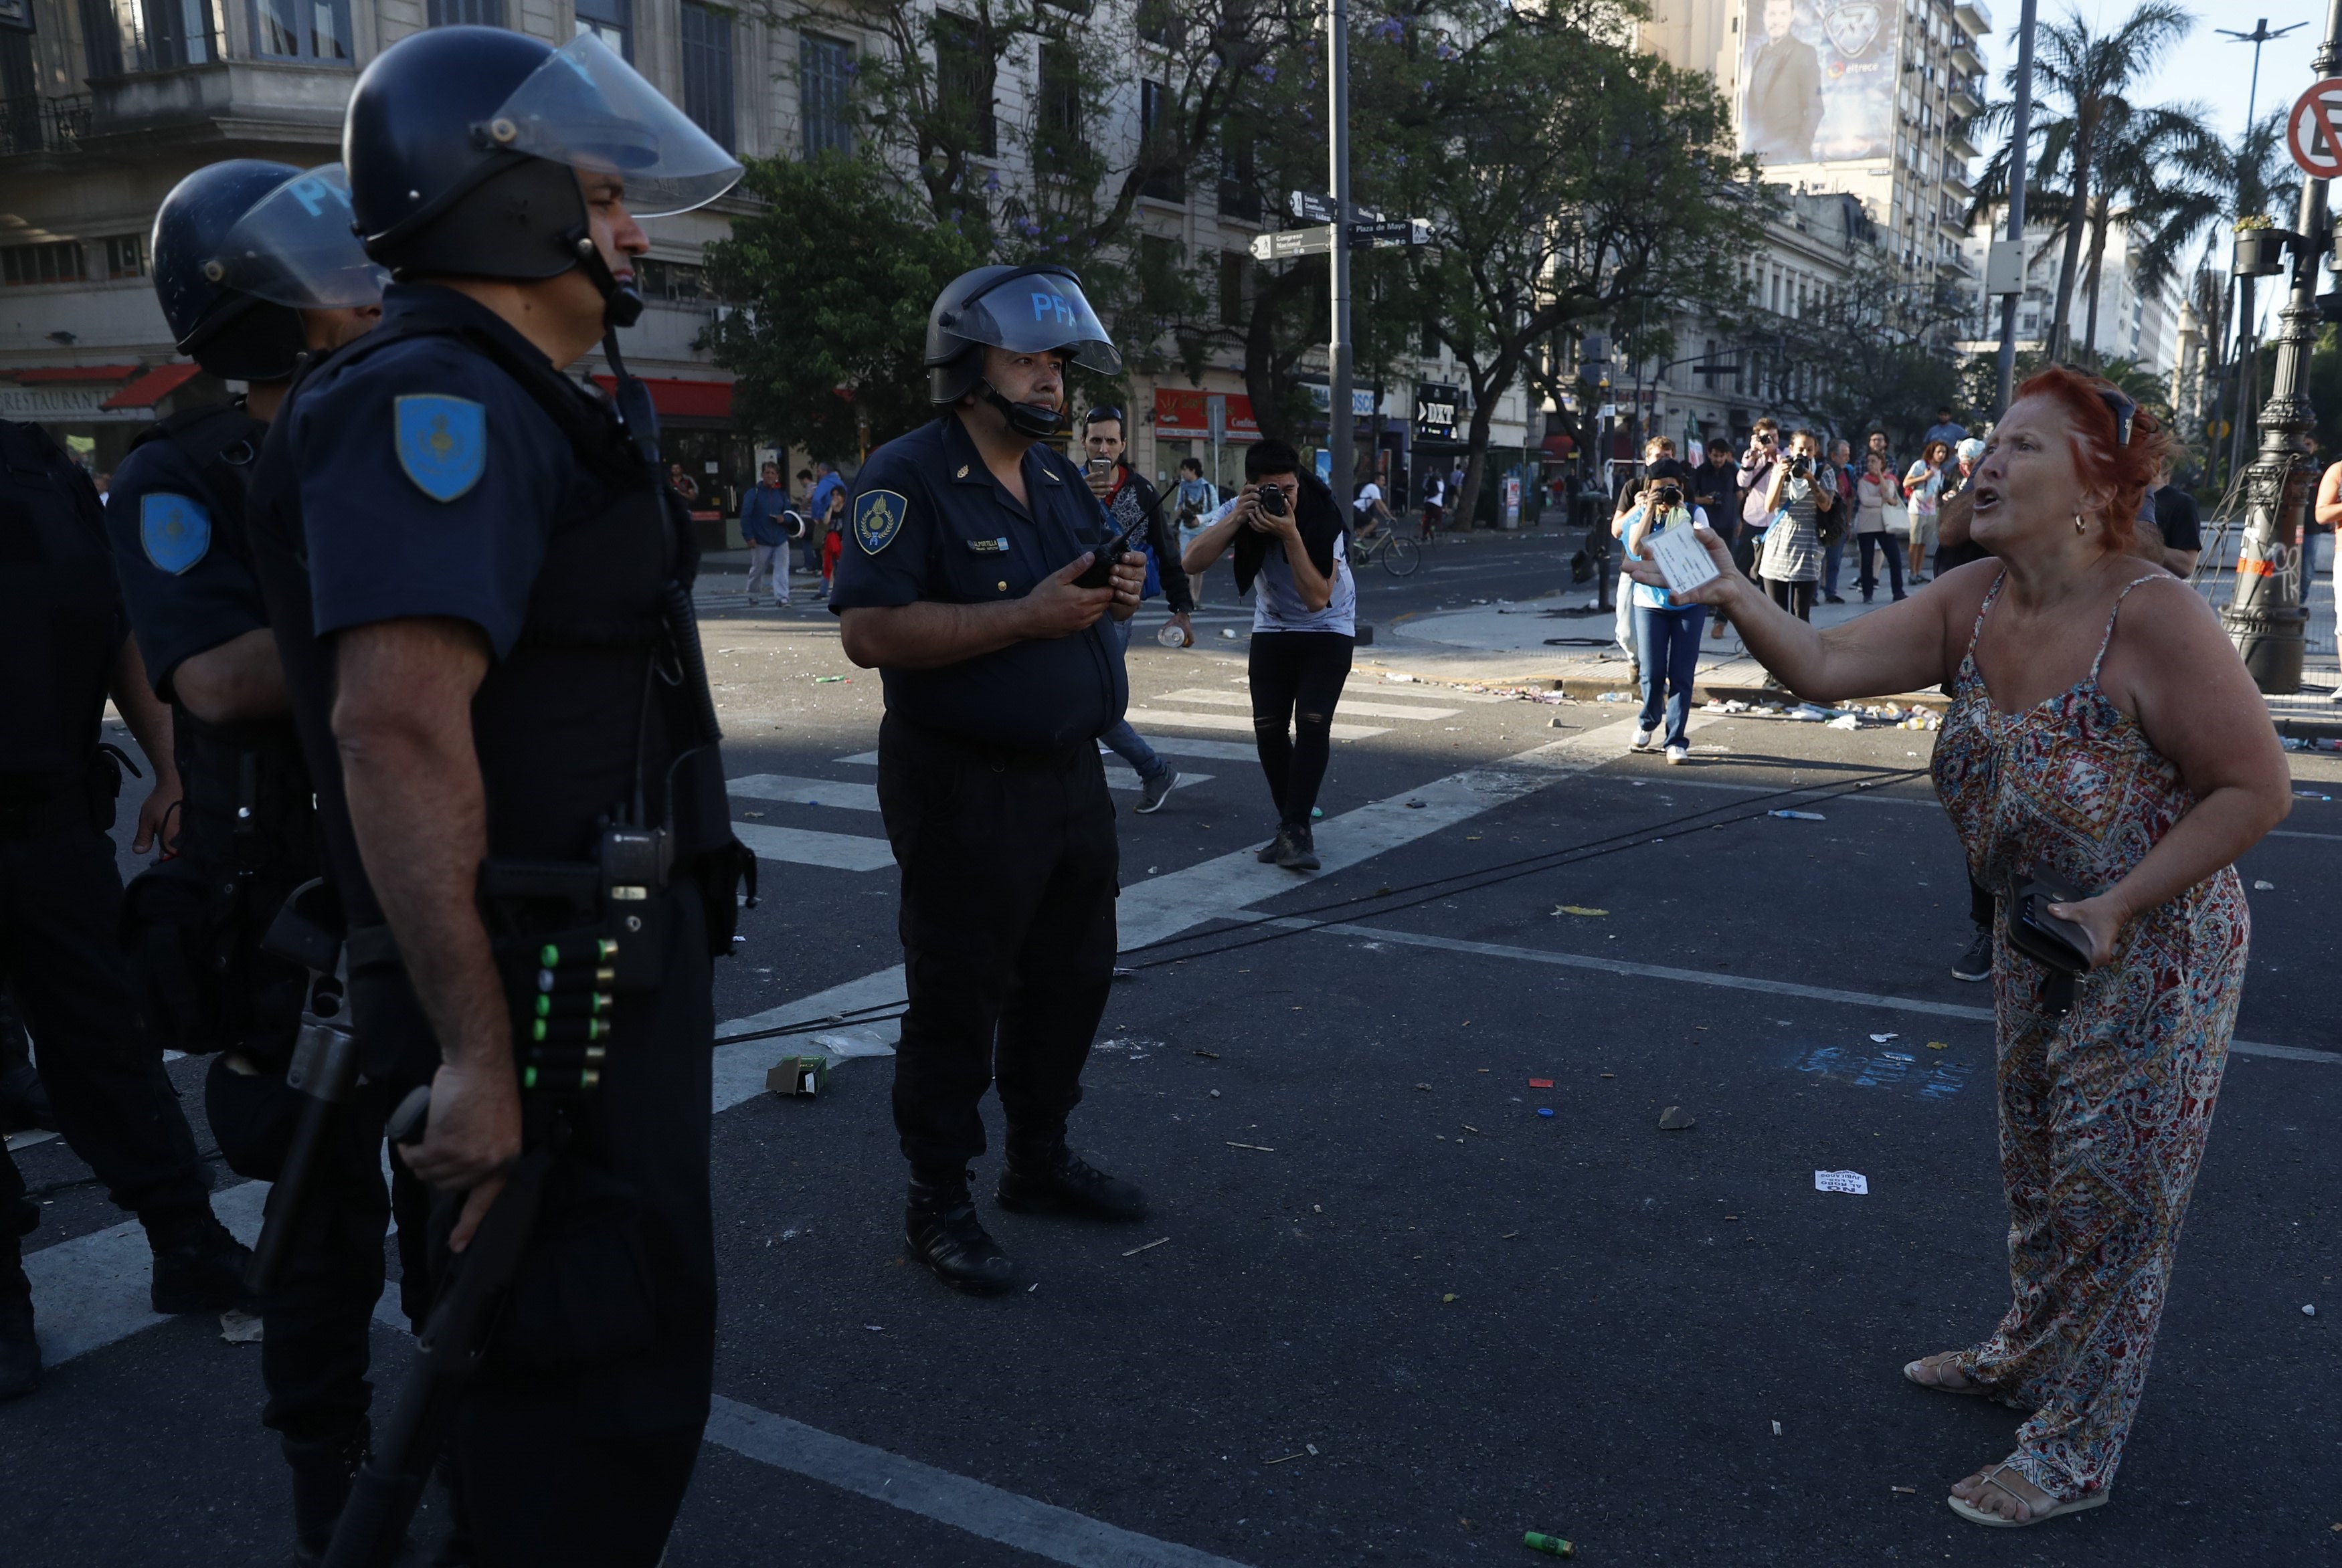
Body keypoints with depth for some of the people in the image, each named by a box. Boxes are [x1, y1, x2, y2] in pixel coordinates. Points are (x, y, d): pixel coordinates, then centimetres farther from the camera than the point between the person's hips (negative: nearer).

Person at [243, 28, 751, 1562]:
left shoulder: (517, 407, 16)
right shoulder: (437, 403, -18)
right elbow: (397, 722, -29)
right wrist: (477, 1055, -30)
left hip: (611, 963, 11)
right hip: (542, 994, -11)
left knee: (623, 1340, 24)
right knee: (602, 1387, 1)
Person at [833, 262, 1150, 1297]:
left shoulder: (1059, 479, 13)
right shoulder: (909, 478, -13)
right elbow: (870, 631, -24)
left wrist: (1117, 597, 0)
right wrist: (1028, 614, -26)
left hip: (1069, 774, 9)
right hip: (964, 787, -8)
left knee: (1072, 976, 18)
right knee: (957, 999, 2)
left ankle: (1040, 1161, 36)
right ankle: (938, 1204, 17)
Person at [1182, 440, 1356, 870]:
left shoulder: (1323, 518, -25)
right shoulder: (1240, 512, -14)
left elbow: (1317, 598, -31)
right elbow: (1193, 562, -26)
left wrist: (1291, 535, -39)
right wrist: (1236, 519, -36)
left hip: (1328, 630, -4)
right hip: (1272, 629, 4)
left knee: (1312, 724, -18)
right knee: (1269, 728, -4)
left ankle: (1295, 830, -17)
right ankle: (1294, 828, 8)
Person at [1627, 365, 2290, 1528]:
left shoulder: (2152, 617, -27)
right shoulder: (1973, 605, -7)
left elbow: (2256, 787, -22)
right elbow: (1826, 666, -11)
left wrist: (2119, 907, -24)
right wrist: (1737, 600, -28)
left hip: (2153, 952, -7)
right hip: (2036, 939, 7)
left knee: (2109, 1199, 6)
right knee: (2037, 1174, 23)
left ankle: (2072, 1454, 23)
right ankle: (2028, 1356, 47)